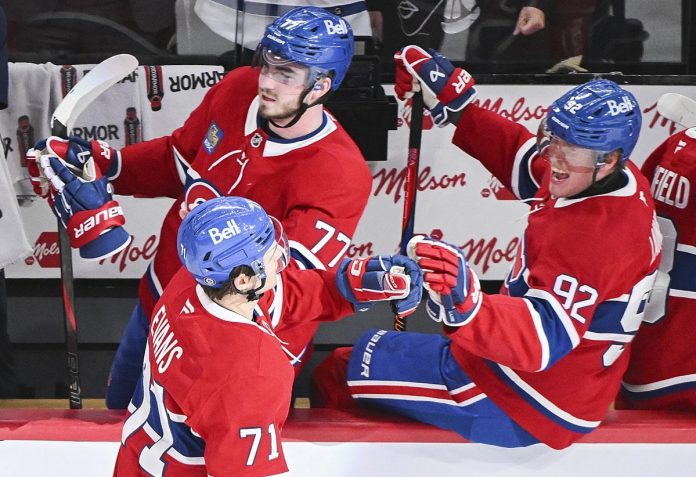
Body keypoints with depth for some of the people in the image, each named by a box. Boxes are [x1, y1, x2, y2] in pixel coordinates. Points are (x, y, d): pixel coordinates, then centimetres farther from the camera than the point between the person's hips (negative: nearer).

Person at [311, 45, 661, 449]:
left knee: (342, 371, 3)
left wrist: (467, 303, -54)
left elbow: (545, 339, -39)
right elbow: (521, 159, 13)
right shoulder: (623, 183, -3)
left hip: (527, 408, -10)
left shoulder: (594, 236, -31)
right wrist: (453, 105, 11)